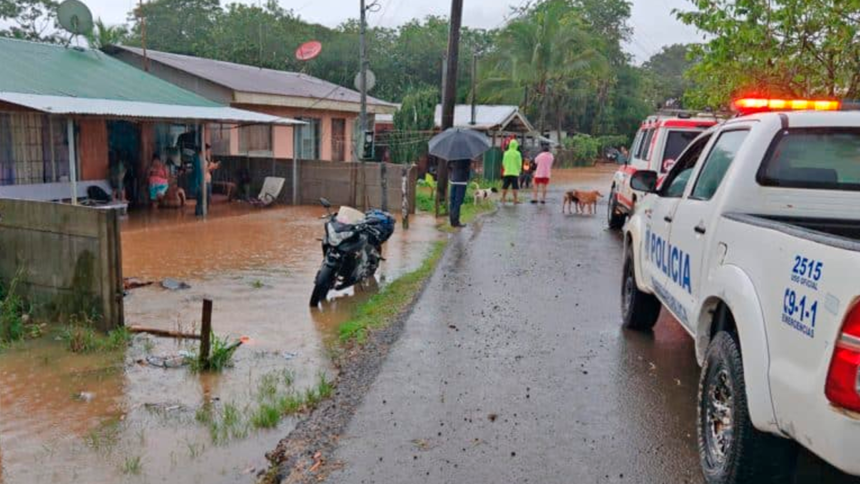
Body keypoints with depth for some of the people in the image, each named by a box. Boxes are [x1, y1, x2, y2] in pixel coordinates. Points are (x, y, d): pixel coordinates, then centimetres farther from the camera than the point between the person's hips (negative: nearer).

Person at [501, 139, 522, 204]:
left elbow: (504, 162, 8)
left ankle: (503, 198, 13)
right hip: (514, 172, -4)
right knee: (515, 187, -3)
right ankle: (515, 199, -6)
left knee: (505, 186, 9)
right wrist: (519, 170, 11)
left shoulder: (506, 153, 4)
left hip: (506, 172, 4)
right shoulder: (517, 153, -6)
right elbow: (519, 163, -4)